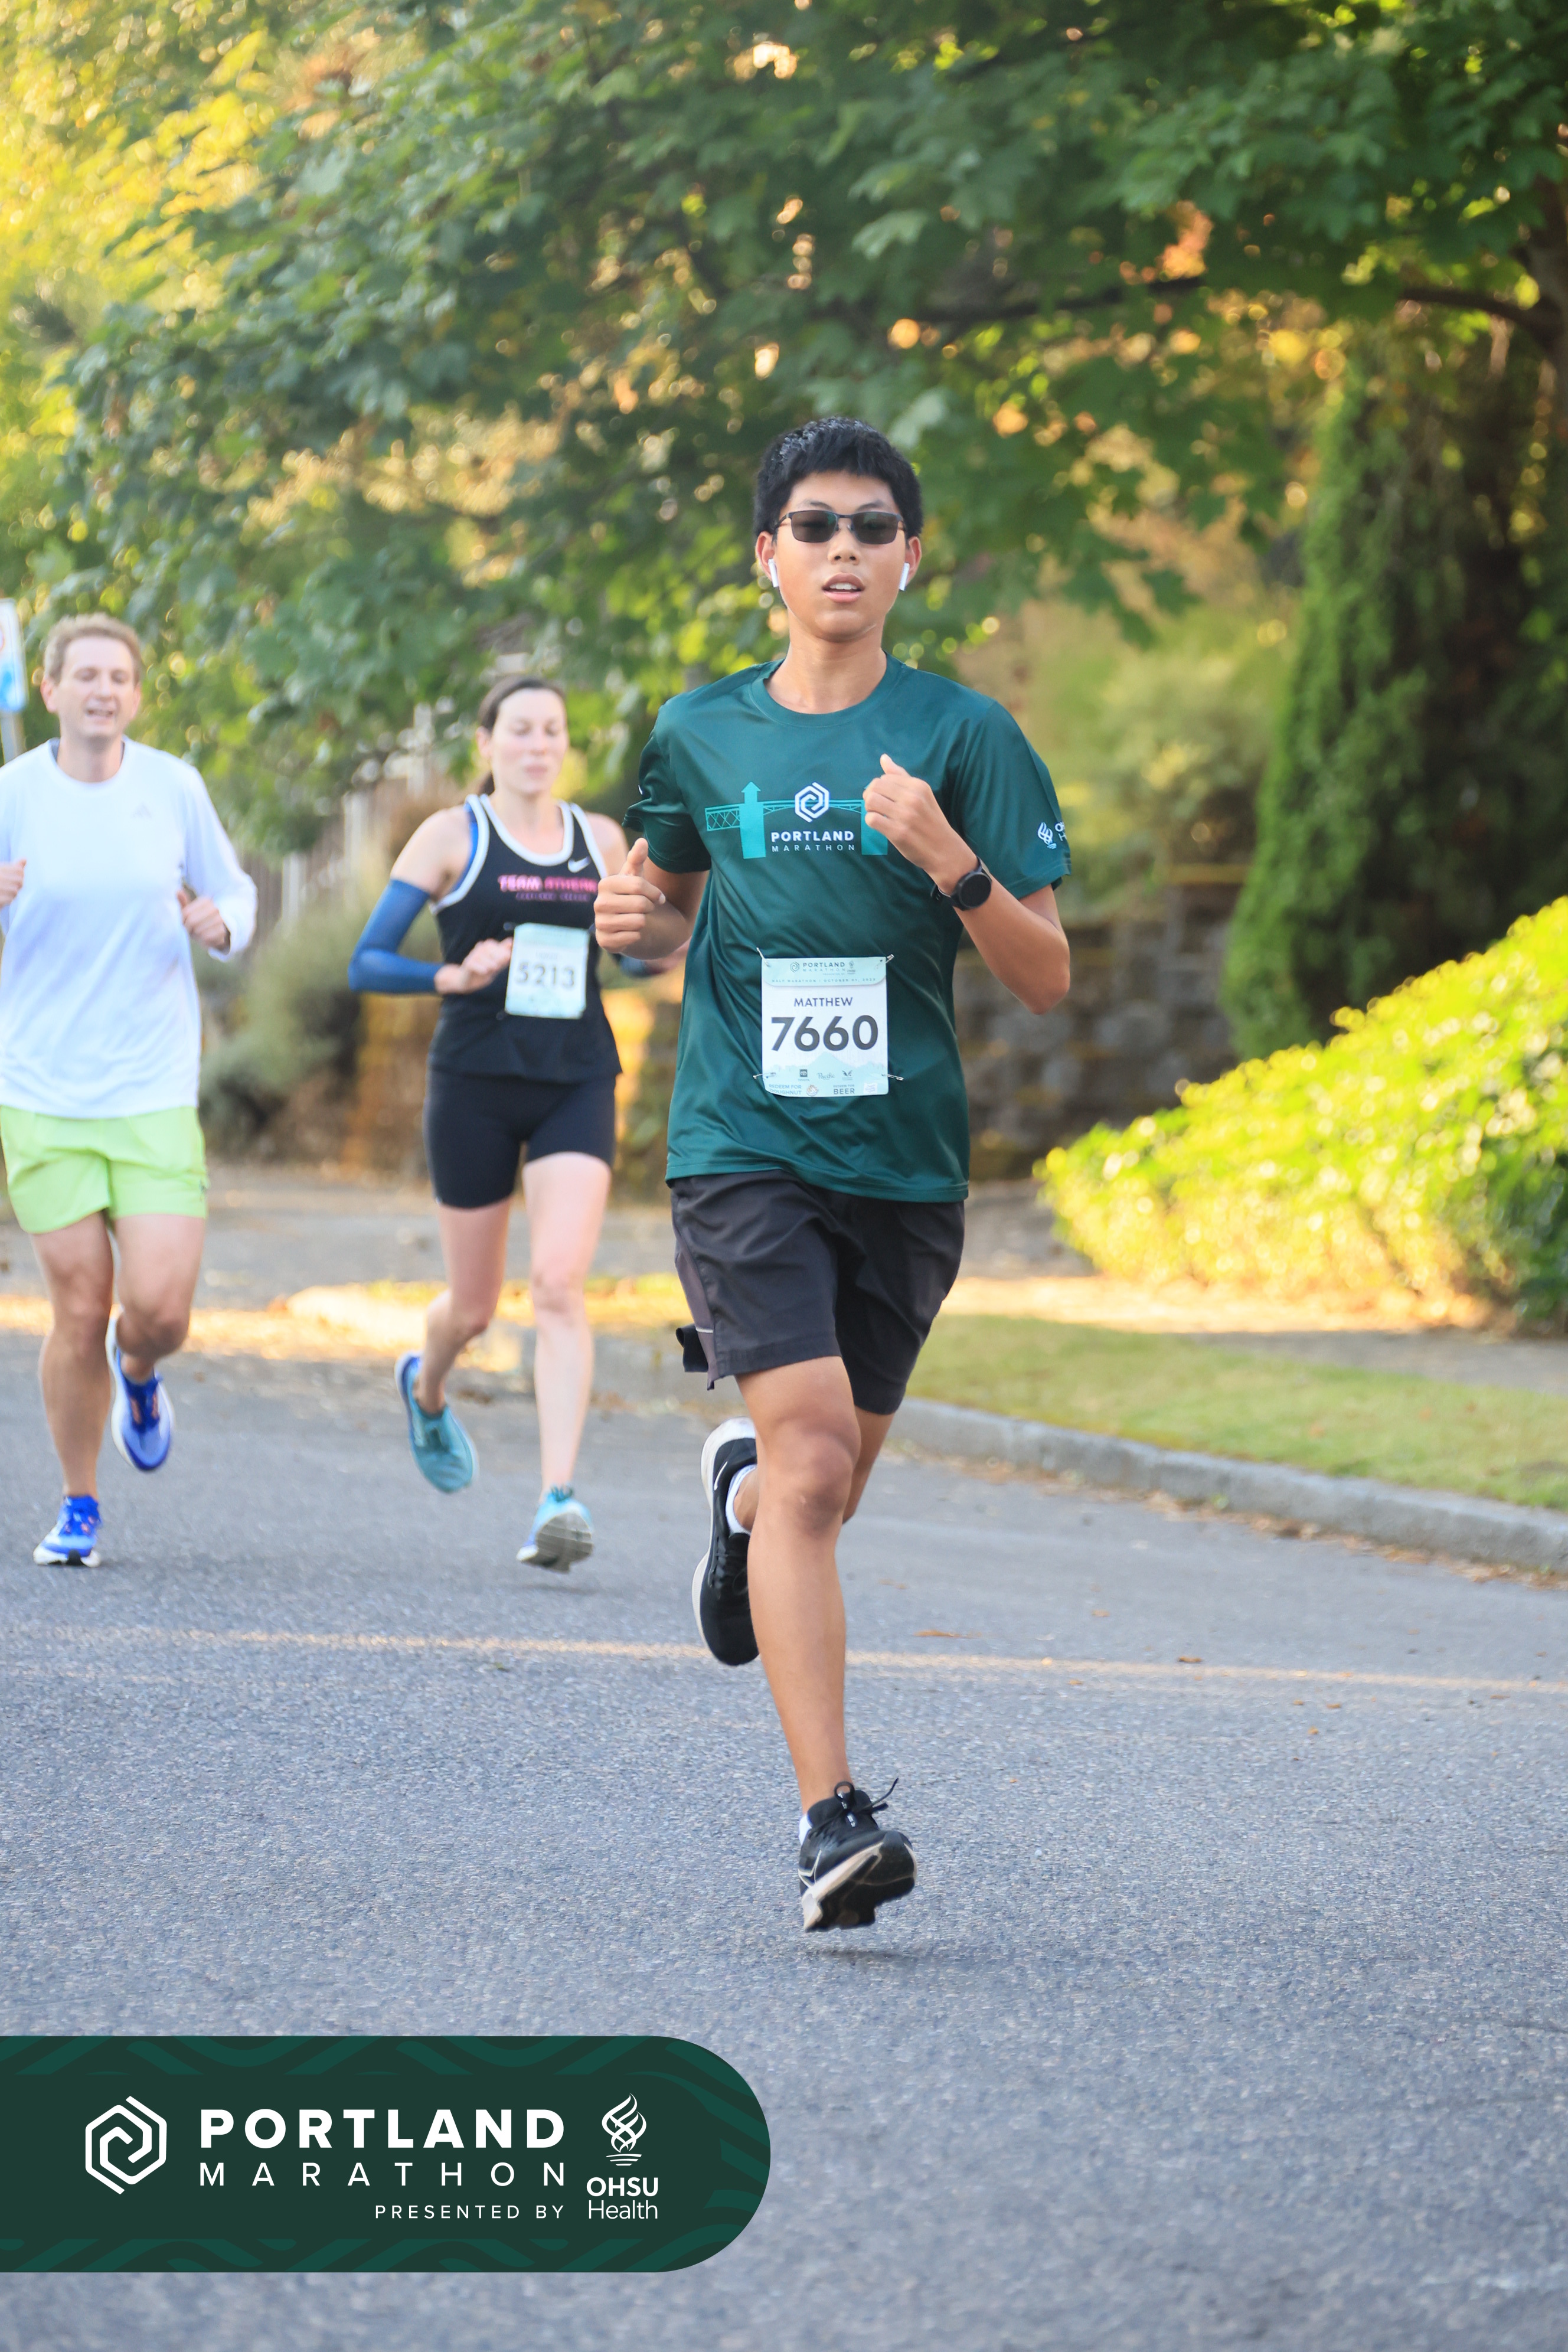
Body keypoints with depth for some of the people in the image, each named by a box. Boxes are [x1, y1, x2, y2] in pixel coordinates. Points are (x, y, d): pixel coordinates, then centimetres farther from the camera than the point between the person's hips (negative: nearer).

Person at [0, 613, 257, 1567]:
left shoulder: (175, 788, 0)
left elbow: (236, 893, 12)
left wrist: (221, 923, -11)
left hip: (155, 1093, 1)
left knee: (160, 1309, -9)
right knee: (80, 1311, -2)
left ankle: (137, 1373, 29)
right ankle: (79, 1507, 19)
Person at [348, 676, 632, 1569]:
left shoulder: (602, 840, 9)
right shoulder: (452, 836, 0)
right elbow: (368, 962, -2)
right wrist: (453, 977, -19)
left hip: (577, 1084, 1)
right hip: (476, 1084, -1)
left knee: (561, 1284, -18)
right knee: (474, 1307, 10)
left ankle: (560, 1499, -23)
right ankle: (427, 1390, 47)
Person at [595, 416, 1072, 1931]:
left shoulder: (960, 734, -1)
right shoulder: (701, 736, 5)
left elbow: (1046, 979, -3)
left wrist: (950, 863, -20)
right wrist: (639, 922, 0)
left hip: (904, 1164, 1)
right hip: (742, 1148, -1)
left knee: (820, 1490, 14)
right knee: (812, 1455, -19)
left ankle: (739, 1490, 53)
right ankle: (832, 1817, -21)